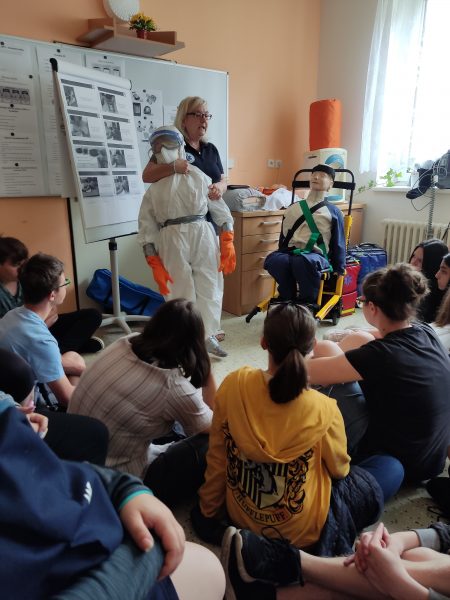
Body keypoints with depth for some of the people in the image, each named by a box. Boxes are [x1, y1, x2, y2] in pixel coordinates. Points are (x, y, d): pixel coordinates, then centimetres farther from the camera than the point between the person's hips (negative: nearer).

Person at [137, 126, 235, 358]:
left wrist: (227, 245, 0)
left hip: (202, 235, 0)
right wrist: (155, 265, -1)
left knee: (209, 287, 6)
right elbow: (147, 228, 6)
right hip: (170, 241, 0)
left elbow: (220, 211, 6)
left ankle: (208, 336, 24)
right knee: (180, 291, 2)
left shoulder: (197, 177, 5)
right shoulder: (154, 189, 8)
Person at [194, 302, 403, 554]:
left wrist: (208, 512, 7)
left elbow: (217, 459, -9)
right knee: (392, 468, 9)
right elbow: (339, 469, -8)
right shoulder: (323, 409, -28)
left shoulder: (234, 385, -20)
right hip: (300, 530, -3)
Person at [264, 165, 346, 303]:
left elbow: (338, 244, 13)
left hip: (316, 256, -3)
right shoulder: (293, 208, 22)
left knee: (303, 261, -41)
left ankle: (308, 303, -18)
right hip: (290, 253, 3)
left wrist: (339, 271, 11)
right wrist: (282, 254, 20)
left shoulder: (333, 212, 14)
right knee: (272, 260, -33)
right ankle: (288, 300, -13)